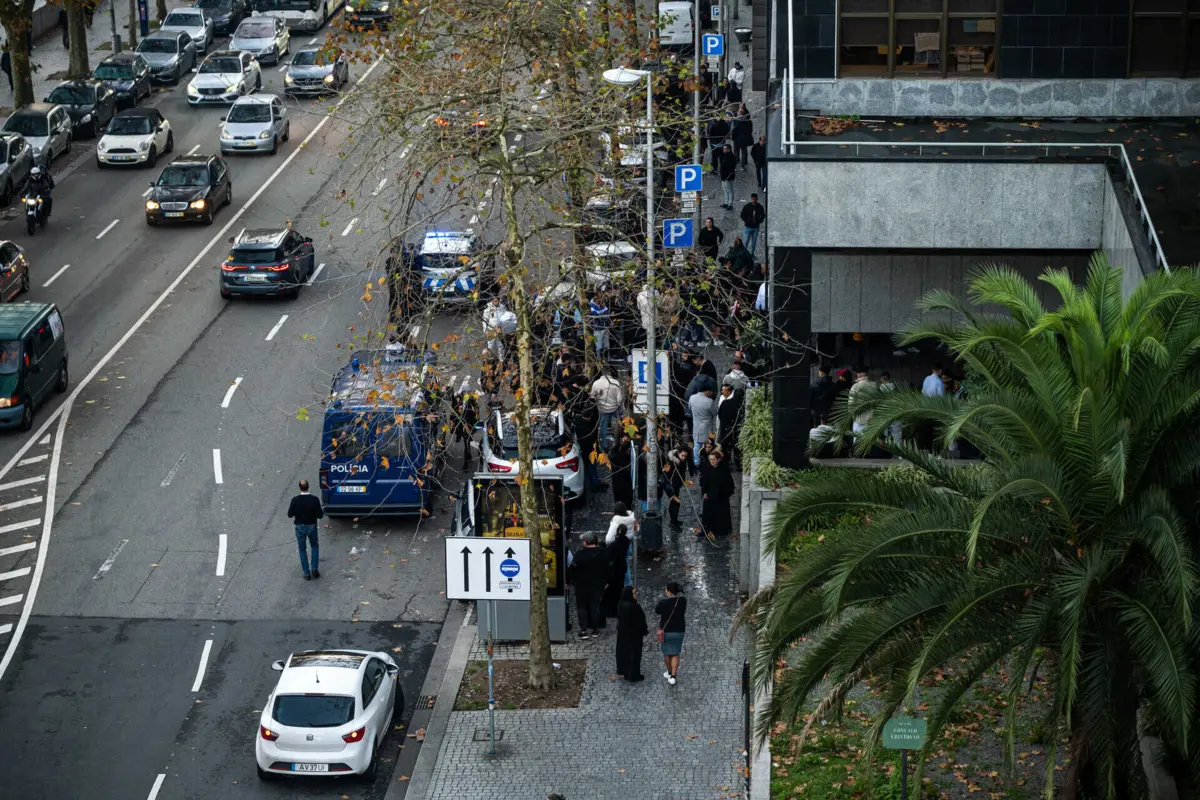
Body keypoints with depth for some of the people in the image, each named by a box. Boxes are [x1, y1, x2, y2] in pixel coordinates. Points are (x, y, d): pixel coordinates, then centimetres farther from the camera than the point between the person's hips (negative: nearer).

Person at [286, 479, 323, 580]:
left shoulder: (295, 500, -18)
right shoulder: (314, 500, -18)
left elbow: (290, 515, -10)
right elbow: (320, 515, -13)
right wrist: (323, 511, 8)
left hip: (300, 527, 0)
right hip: (312, 526, 0)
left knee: (302, 549, 15)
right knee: (315, 546, 24)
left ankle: (307, 573, 15)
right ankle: (314, 569, 15)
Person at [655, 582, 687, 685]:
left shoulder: (663, 602, -22)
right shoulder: (683, 600, -11)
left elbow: (657, 611, -3)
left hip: (666, 631, -2)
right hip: (679, 631, 3)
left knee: (666, 653, 20)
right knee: (675, 654, 14)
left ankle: (670, 672, 36)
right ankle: (673, 677, 6)